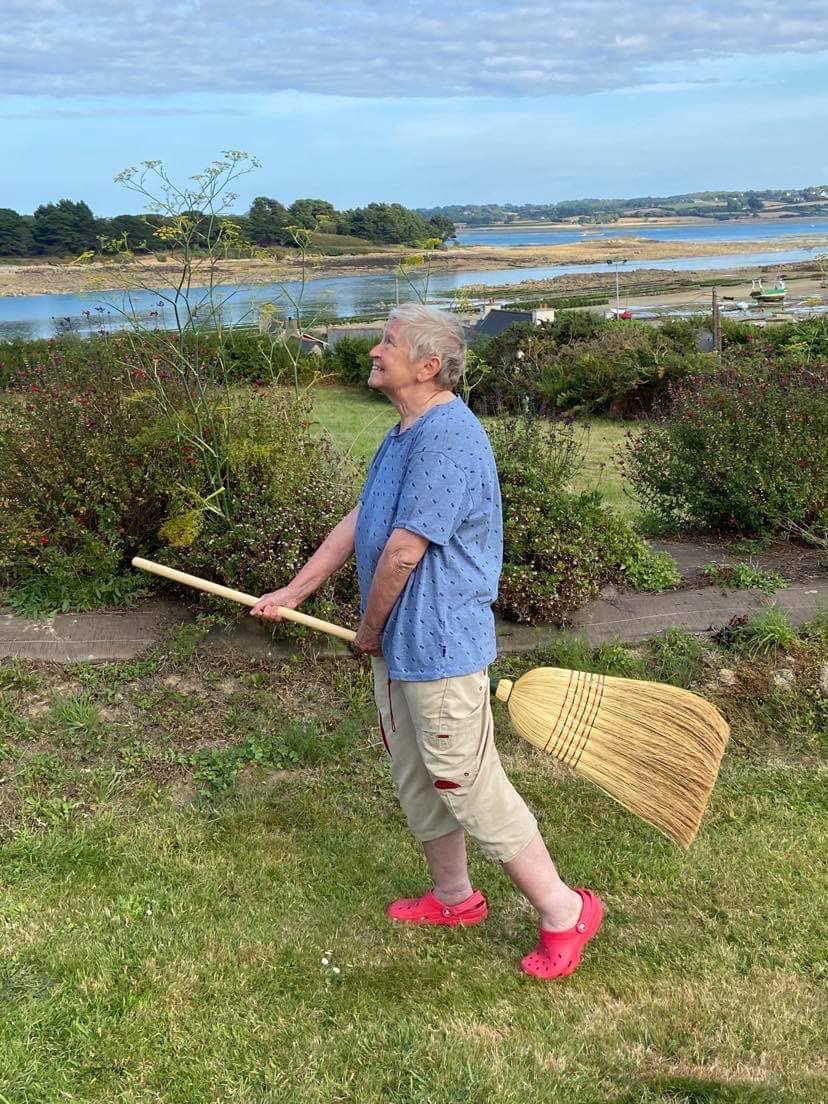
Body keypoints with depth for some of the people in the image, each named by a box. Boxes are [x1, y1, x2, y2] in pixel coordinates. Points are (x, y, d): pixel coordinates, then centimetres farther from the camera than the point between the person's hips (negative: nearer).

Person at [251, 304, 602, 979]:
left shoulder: (446, 438, -23)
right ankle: (454, 897, 39)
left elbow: (403, 551, -23)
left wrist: (368, 628, -9)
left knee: (469, 787, -1)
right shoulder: (405, 436, 12)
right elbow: (357, 524, 17)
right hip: (399, 647, 10)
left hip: (441, 648, -10)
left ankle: (564, 912, 15)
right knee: (417, 781, 21)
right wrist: (295, 591, 18)